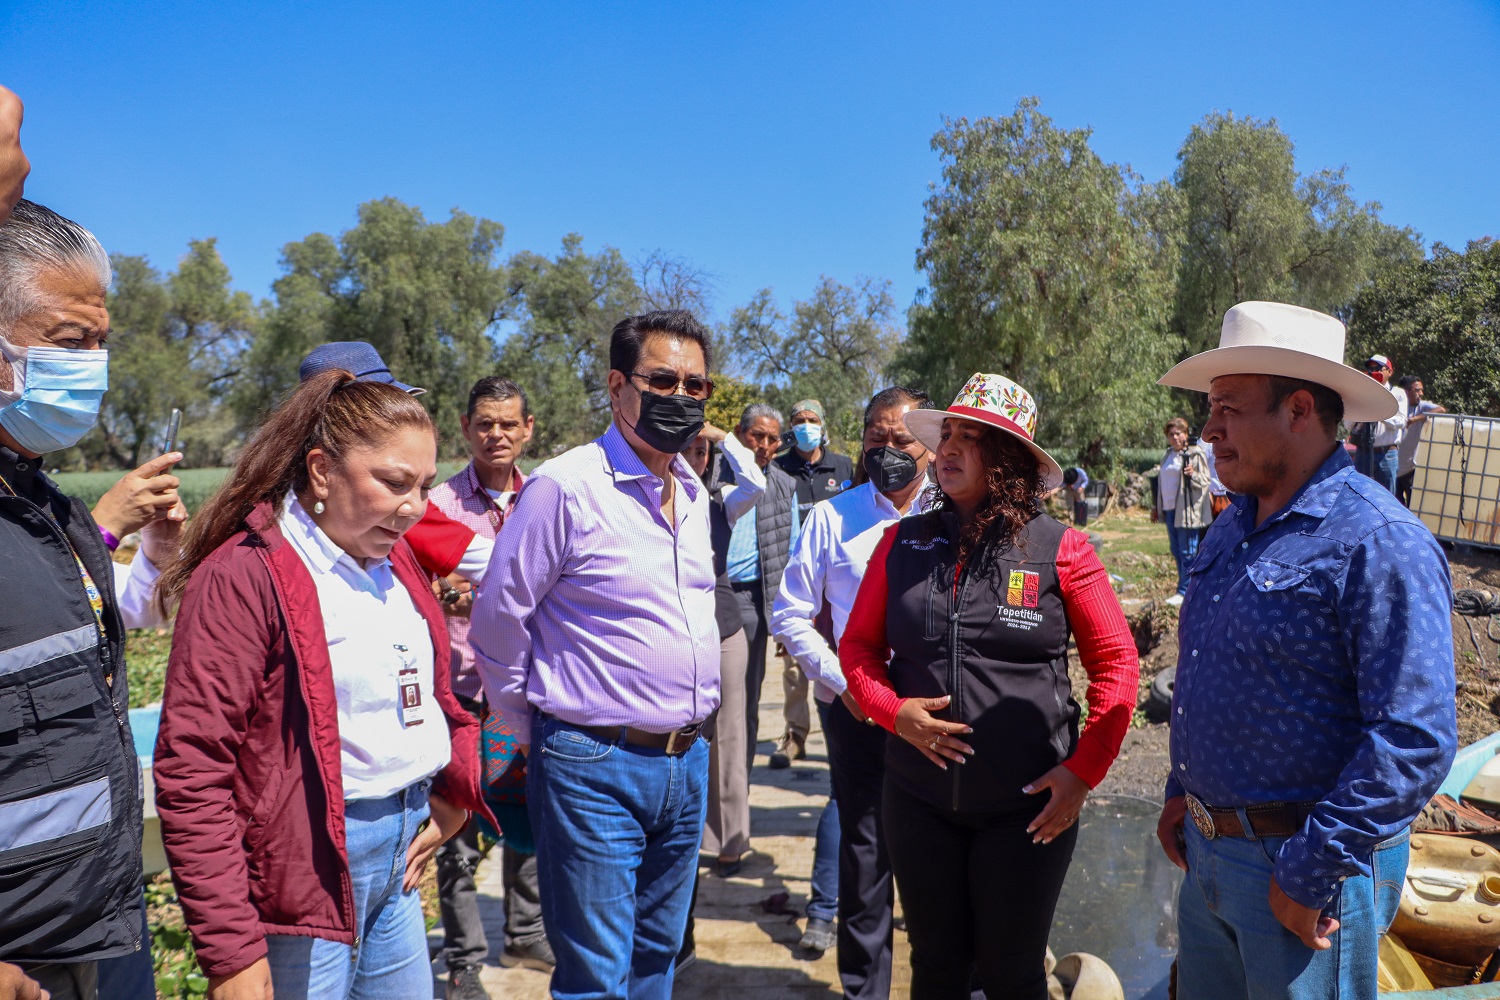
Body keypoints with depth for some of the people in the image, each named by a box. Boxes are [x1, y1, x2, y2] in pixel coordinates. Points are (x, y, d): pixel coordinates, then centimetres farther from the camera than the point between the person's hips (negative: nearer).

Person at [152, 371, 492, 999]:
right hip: (307, 870, -7)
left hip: (400, 855, 7)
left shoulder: (395, 563, 8)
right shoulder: (243, 576, -16)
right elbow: (192, 771, -18)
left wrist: (450, 800, 8)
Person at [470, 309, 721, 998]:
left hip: (687, 762, 7)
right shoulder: (565, 486, -15)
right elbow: (497, 620, -9)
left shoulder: (694, 494, 8)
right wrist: (535, 728, 1)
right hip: (594, 770, -7)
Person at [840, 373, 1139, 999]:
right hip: (920, 799, 3)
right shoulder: (904, 544, 1)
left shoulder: (1060, 550, -7)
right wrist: (894, 710, -11)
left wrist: (1084, 770, -7)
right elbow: (858, 646, 7)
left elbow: (1116, 661, -3)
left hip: (1028, 806, -2)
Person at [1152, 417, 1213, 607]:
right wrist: (1157, 506, 25)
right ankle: (1187, 588, 21)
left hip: (1187, 511, -8)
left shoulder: (1195, 454, -6)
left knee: (1187, 554, -6)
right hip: (1170, 509, 8)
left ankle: (1184, 592, -3)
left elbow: (1205, 482, -10)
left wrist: (1194, 475, -31)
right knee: (1177, 553, 12)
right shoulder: (1168, 456, 16)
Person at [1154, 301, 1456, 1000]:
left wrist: (1311, 872, -21)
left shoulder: (1380, 544, -19)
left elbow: (1415, 740, -23)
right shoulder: (1232, 528, 7)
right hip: (1208, 853, 8)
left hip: (1304, 866, -8)